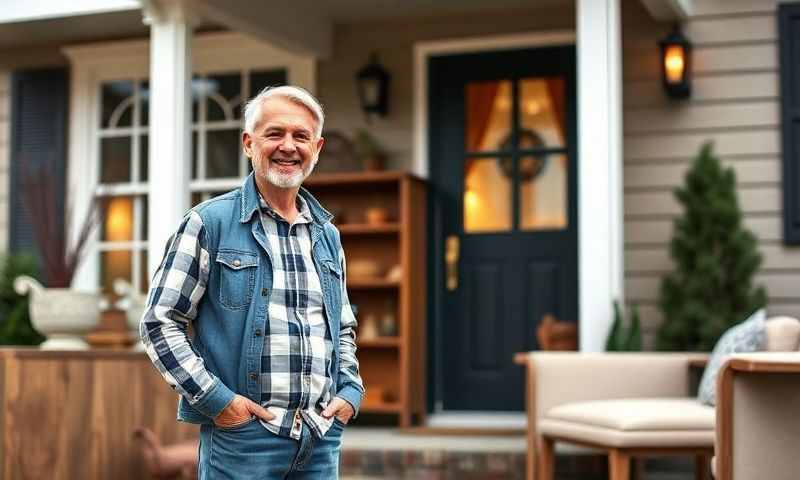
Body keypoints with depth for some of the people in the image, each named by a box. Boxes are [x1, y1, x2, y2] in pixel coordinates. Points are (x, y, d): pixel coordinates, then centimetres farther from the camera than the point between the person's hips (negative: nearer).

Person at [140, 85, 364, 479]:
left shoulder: (327, 235, 14)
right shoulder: (209, 223, -3)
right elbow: (158, 322, -6)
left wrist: (351, 391, 8)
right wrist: (214, 399, -13)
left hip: (322, 439, 5)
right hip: (241, 435, -5)